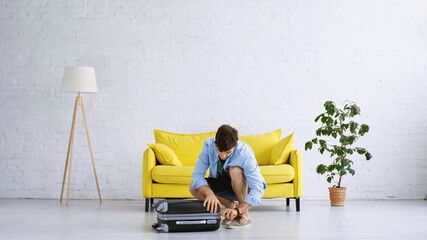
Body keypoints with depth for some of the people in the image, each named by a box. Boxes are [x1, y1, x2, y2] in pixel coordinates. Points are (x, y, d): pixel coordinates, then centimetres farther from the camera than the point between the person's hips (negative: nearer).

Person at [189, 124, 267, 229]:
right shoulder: (209, 145, -23)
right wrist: (209, 193, -42)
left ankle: (244, 215, -22)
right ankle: (232, 206, -5)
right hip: (222, 185, 4)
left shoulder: (245, 154, -33)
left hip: (245, 187, -4)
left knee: (235, 169, -35)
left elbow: (257, 190, -36)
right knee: (193, 187, -17)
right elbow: (197, 174, -23)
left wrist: (238, 210, -48)